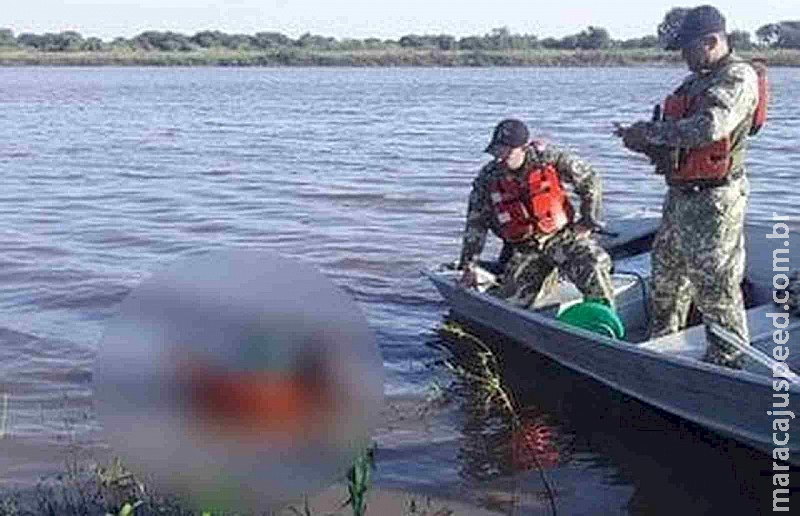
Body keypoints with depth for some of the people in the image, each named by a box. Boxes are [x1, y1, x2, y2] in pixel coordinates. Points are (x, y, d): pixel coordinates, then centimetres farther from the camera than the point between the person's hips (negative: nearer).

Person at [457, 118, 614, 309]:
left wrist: (588, 220, -2)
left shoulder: (547, 158, -11)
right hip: (524, 250, 3)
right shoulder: (488, 179, -5)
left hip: (562, 237, -2)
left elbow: (589, 180, 1)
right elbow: (475, 225, 1)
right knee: (508, 303, -6)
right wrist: (468, 266, -2)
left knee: (594, 264, -30)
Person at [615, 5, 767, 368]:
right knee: (666, 275, 19)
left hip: (713, 203, -10)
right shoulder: (696, 81, 17)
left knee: (716, 288, -3)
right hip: (680, 197, 10)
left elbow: (709, 128, -29)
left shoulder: (739, 78, -13)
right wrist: (644, 142, 0)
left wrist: (651, 132, -20)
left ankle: (728, 364, 8)